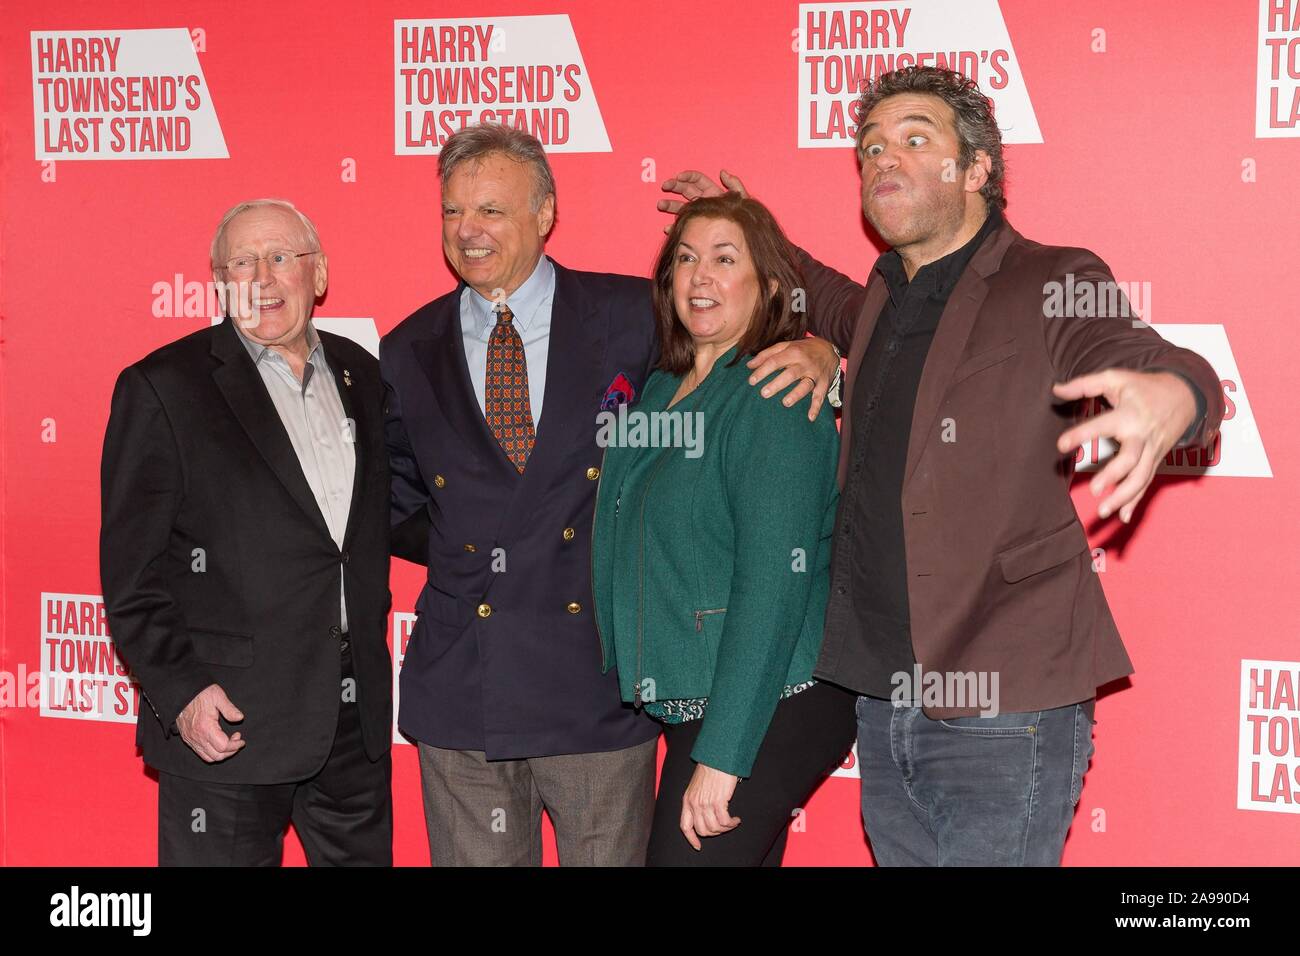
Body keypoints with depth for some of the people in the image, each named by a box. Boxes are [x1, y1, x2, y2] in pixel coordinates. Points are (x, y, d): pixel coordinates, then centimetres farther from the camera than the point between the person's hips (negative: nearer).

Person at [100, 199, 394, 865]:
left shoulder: (359, 374, 10)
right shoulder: (162, 388, -6)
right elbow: (131, 571, -7)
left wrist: (371, 661, 10)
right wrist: (180, 692, -15)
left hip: (357, 713, 5)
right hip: (225, 719, -5)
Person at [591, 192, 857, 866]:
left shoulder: (773, 395, -14)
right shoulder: (660, 389, 11)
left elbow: (774, 580, -21)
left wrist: (721, 756, -23)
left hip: (766, 713, -8)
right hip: (688, 707, 8)